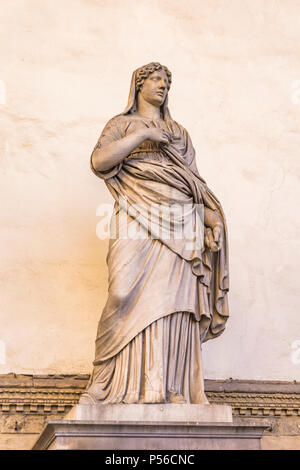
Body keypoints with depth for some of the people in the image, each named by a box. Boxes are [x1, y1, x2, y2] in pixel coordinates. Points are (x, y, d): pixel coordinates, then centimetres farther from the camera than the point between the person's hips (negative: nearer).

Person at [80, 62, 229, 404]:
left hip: (180, 223, 3)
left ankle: (175, 388, -7)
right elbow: (99, 162, -2)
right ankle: (138, 386, -10)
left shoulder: (179, 132, 27)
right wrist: (142, 134, -6)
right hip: (139, 221, -3)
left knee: (175, 299, -7)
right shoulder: (121, 125, 17)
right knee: (140, 297, -13)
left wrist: (212, 223, 6)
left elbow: (195, 182, 20)